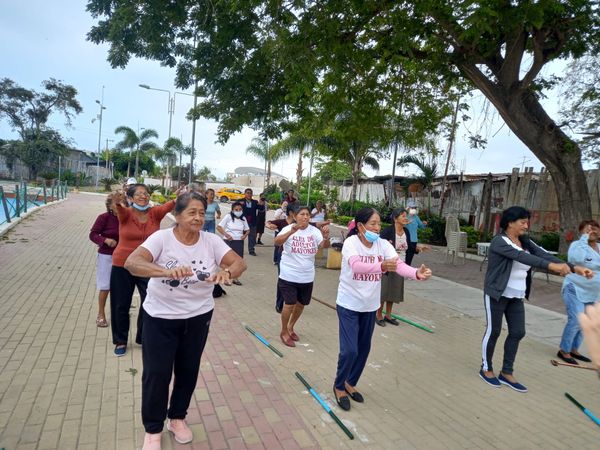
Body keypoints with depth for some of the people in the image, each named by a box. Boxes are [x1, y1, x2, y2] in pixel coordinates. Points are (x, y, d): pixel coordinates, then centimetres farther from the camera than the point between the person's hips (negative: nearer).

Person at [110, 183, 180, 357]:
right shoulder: (126, 213, -8)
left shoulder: (155, 213, -5)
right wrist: (118, 203, -56)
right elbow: (121, 210, -31)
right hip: (123, 266, -1)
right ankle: (120, 341, 34)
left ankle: (144, 338, 29)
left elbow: (167, 206, -25)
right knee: (121, 305, 12)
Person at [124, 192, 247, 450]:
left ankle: (177, 417, 42)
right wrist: (167, 271, -47)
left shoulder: (211, 241, -8)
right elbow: (131, 263, -29)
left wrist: (226, 272, -38)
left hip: (198, 317, 3)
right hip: (160, 318, -3)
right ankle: (153, 429, 32)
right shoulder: (161, 238, -16)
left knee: (188, 369, 17)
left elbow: (240, 263, -14)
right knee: (157, 373, 7)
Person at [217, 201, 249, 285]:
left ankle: (235, 278, 19)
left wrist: (245, 235, -3)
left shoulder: (243, 218, 7)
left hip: (239, 241, 4)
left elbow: (247, 229, 18)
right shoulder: (228, 217, -7)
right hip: (229, 241, -4)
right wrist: (226, 235, -17)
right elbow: (219, 227, -8)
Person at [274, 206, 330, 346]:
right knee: (290, 304, -5)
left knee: (301, 304, 16)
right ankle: (284, 332, 19)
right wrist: (291, 232, -45)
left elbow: (324, 246, -14)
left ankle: (290, 327, 41)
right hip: (289, 275, -4)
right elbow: (277, 242, -28)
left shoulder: (314, 231, -3)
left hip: (307, 277, 4)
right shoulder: (289, 229, -12)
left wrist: (326, 237, -37)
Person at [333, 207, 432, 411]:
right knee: (350, 350, -7)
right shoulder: (351, 243, -20)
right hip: (349, 305, -5)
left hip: (370, 306, 5)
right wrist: (382, 266, -56)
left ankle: (350, 383, 40)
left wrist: (417, 273, -43)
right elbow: (356, 266, -39)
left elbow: (398, 264, -23)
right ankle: (339, 386, 21)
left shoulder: (383, 245, -7)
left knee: (364, 349, 16)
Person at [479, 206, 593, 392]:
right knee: (493, 331, 3)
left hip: (516, 296, 7)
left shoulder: (526, 242, 6)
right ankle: (486, 369, 21)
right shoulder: (499, 241, -17)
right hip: (497, 294, -7)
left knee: (517, 332, 8)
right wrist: (551, 266, -43)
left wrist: (574, 268, -17)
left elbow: (544, 255, -5)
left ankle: (506, 373, 21)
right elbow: (521, 257, -33)